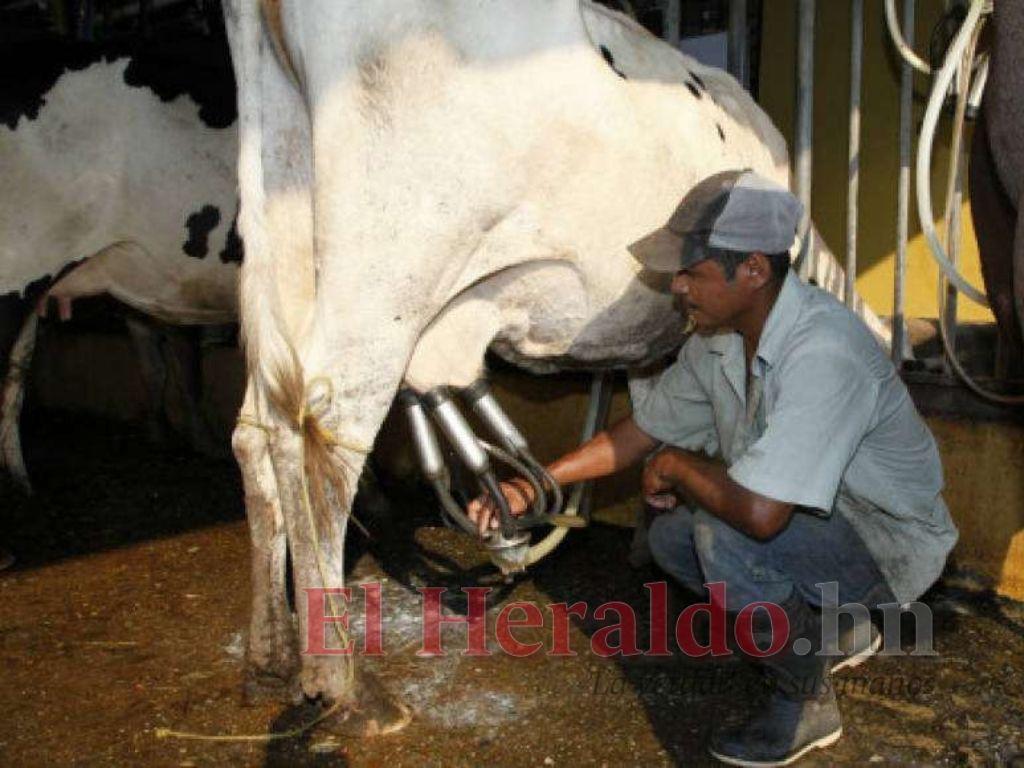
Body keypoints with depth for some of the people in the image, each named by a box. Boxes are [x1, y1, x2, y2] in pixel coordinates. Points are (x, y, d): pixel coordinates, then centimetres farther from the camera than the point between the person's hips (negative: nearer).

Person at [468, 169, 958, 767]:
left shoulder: (822, 352, -36)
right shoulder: (717, 339, -8)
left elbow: (758, 512, -42)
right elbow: (642, 432, 5)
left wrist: (676, 466, -21)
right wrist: (532, 486, -1)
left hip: (895, 540, -8)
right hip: (818, 518, 9)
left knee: (721, 532, -30)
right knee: (670, 537, 3)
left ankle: (805, 701, -3)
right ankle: (834, 627, 18)